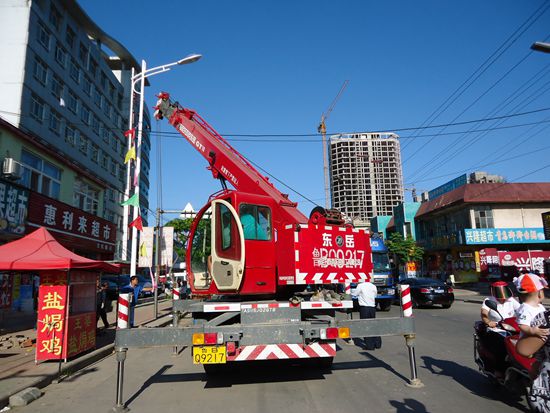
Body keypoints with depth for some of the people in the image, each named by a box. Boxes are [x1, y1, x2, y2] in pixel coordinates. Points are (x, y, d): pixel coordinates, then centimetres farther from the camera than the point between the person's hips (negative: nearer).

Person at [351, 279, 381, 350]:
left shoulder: (360, 285, -11)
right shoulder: (373, 286, 4)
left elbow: (354, 293, 0)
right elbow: (375, 296, 16)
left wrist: (351, 290, 20)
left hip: (364, 308, -5)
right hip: (372, 307, 5)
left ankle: (370, 345, 2)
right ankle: (377, 343, 20)